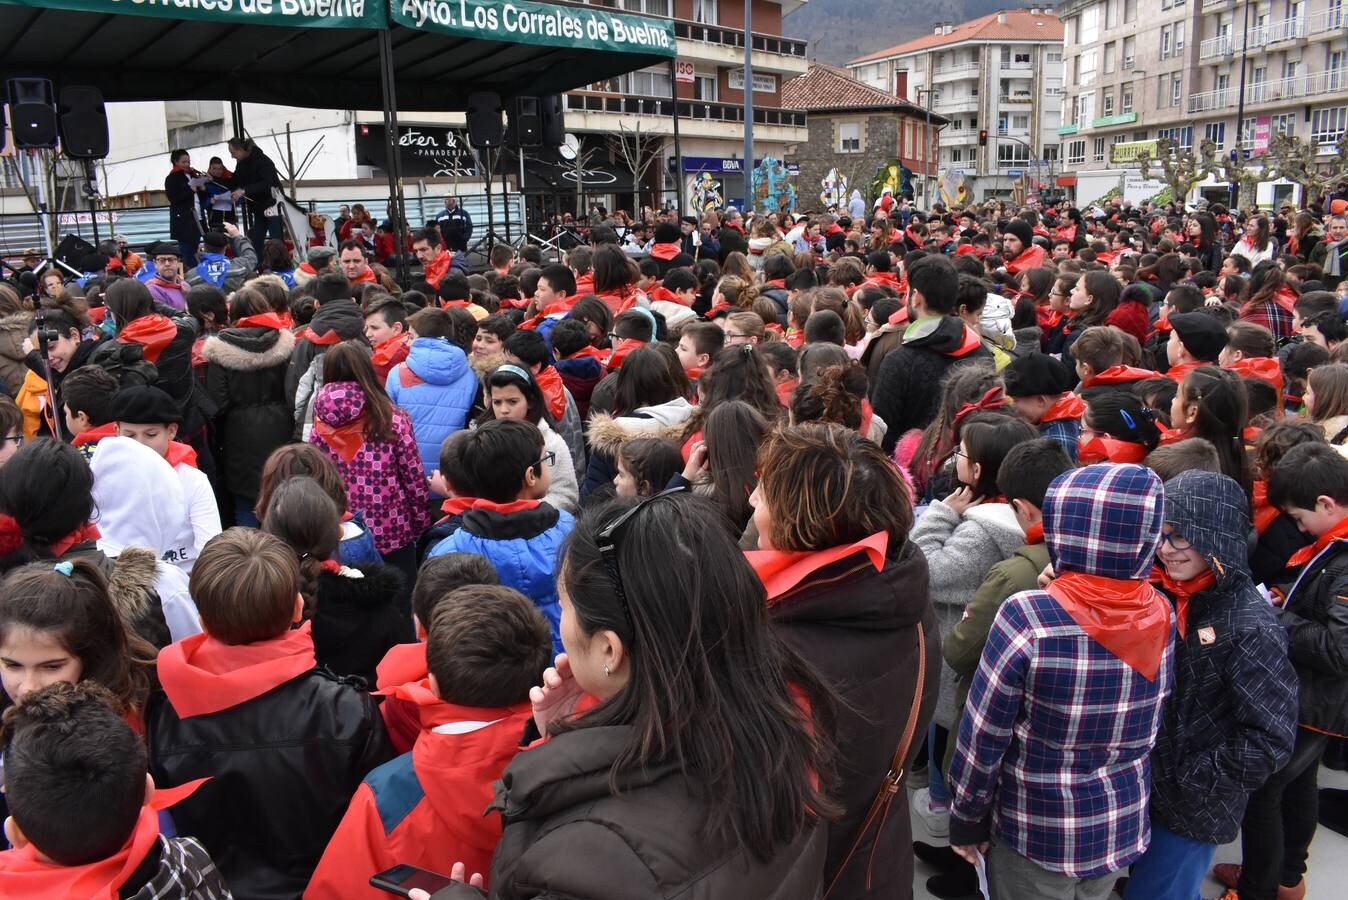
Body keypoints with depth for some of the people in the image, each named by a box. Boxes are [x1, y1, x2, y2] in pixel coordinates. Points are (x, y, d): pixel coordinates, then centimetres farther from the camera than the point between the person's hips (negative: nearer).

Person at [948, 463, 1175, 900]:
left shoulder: (1027, 618, -26)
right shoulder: (1161, 614, -10)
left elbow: (982, 736, -17)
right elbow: (1148, 731, 2)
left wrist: (966, 818, -5)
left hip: (1038, 834, -4)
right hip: (1124, 829, 5)